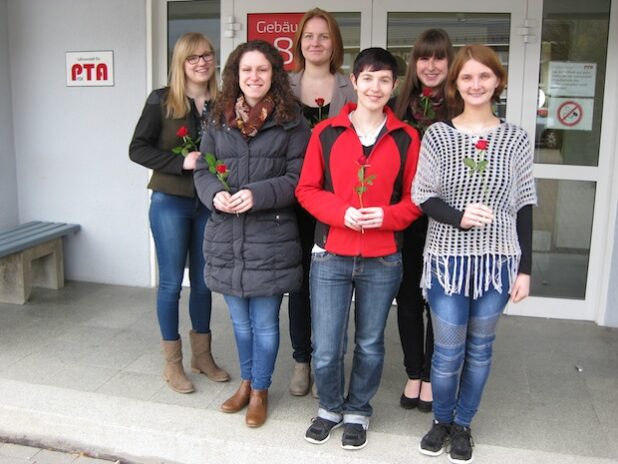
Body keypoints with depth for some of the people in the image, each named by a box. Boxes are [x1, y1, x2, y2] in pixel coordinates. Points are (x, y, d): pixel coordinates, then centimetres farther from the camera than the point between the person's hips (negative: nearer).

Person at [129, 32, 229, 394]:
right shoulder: (161, 101, -6)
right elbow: (137, 149, -7)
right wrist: (181, 162, -19)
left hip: (209, 204, 3)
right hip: (170, 202, -3)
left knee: (203, 281, 13)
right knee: (171, 282, 5)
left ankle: (202, 354, 29)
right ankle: (173, 362, 19)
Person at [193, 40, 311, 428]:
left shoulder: (291, 122, -4)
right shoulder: (220, 121, 9)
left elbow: (298, 177, -9)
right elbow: (203, 171, 9)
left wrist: (258, 195, -21)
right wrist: (215, 194, -13)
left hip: (271, 238, -4)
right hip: (226, 236, 4)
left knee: (265, 321, 7)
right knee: (240, 319, 18)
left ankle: (260, 391, 27)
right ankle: (246, 381, 38)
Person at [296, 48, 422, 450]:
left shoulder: (407, 138, 0)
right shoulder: (326, 133, 0)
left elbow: (415, 198, 3)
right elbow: (307, 189, 1)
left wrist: (387, 216, -16)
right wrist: (342, 212, -15)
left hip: (383, 262, 0)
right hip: (330, 257, 0)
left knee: (370, 346, 14)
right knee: (326, 349, 5)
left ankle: (358, 411, 38)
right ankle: (331, 406, 34)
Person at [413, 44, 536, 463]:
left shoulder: (516, 139, 2)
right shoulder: (437, 135, -2)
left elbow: (524, 207, 3)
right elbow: (422, 196, -2)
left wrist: (525, 267, 1)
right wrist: (458, 217, -22)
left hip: (497, 260, 2)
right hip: (448, 258, -1)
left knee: (480, 348, 12)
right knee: (448, 350, 4)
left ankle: (462, 424, 32)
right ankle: (441, 420, 30)